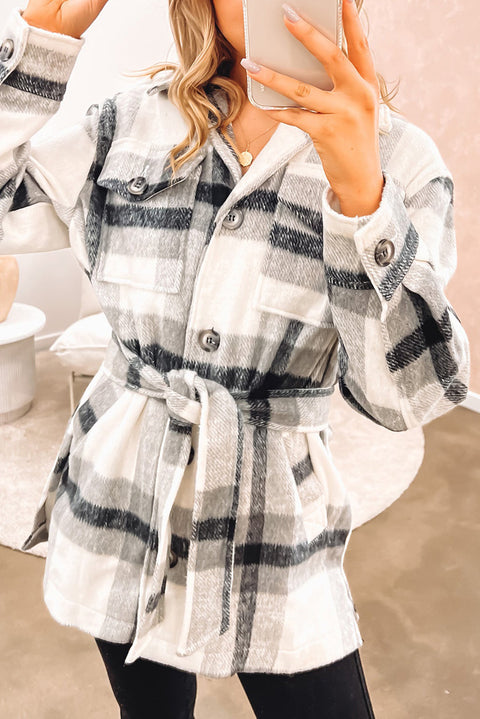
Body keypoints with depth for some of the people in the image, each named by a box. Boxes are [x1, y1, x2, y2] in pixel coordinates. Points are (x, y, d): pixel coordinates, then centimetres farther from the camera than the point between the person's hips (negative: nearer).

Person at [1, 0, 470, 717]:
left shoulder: (398, 158, -8)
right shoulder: (132, 122, -1)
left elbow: (408, 394, -17)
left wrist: (360, 188, -30)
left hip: (274, 536, -1)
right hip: (117, 516, 2)